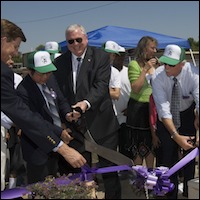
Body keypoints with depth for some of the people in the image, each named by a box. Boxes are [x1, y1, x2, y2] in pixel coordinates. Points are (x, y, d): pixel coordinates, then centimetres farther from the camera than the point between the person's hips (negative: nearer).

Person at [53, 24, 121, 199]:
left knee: (109, 166, 9)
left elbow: (101, 85, -15)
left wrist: (87, 102, -32)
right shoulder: (60, 62, 5)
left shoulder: (101, 57, -4)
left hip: (101, 122, -2)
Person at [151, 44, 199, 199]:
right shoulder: (157, 77, -27)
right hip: (166, 117, 0)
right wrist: (176, 136, -37)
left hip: (188, 114, 1)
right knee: (167, 154, -4)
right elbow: (163, 109, -29)